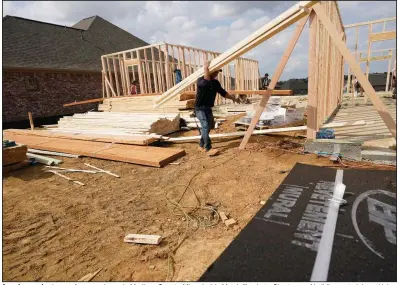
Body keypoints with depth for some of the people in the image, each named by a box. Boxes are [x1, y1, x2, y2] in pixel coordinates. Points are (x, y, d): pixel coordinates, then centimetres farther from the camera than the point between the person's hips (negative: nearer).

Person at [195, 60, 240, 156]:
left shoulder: (215, 83, 8)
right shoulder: (200, 80, -14)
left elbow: (223, 92, 17)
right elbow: (206, 83, -37)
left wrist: (232, 98, 13)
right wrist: (206, 68, -30)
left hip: (208, 108, 8)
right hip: (200, 108, -8)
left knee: (208, 127, 13)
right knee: (205, 127, -17)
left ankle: (201, 146, 27)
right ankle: (209, 149, -17)